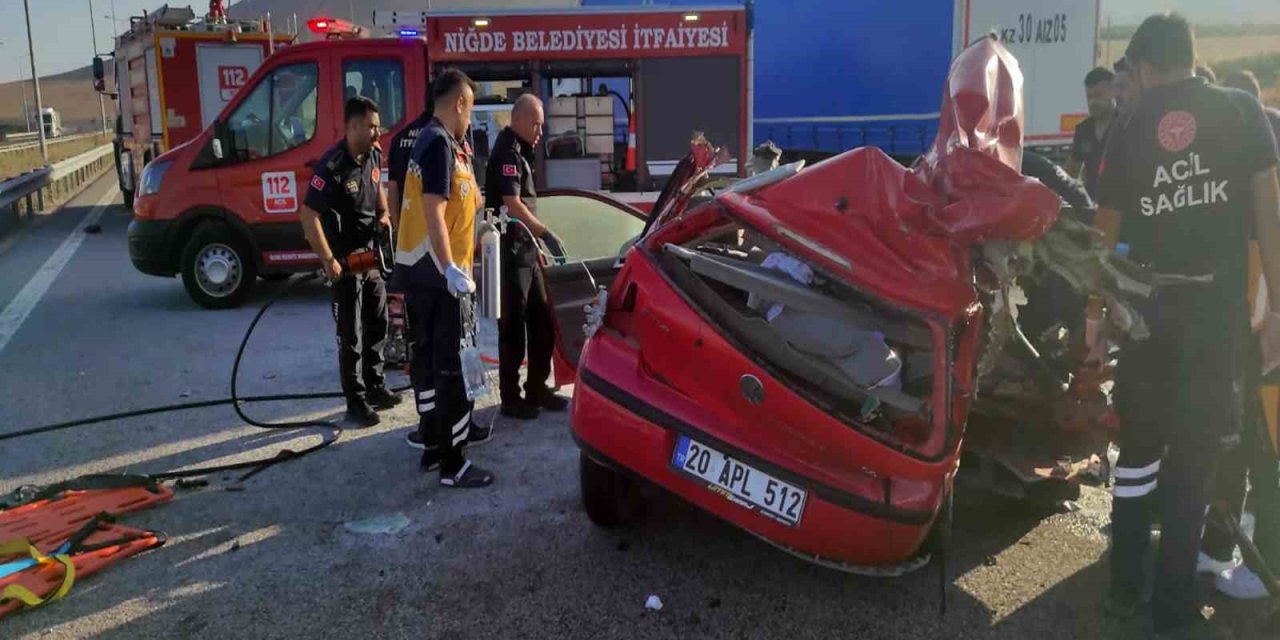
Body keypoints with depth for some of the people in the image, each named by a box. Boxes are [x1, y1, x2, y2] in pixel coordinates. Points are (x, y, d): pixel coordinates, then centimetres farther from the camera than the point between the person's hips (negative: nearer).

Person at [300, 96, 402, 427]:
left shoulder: (373, 156, 0)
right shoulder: (332, 166, -24)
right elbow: (309, 216, -23)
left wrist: (384, 214, 5)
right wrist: (328, 261, -23)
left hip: (372, 253, 8)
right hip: (345, 259, -8)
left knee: (378, 324, 17)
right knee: (351, 333, 0)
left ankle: (375, 387, 32)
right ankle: (356, 402, 10)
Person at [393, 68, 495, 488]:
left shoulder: (430, 140, 15)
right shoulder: (441, 143, -16)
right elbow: (433, 211, -24)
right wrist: (451, 269, -29)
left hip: (417, 269, 10)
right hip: (438, 274, -10)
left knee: (427, 359, 16)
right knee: (451, 366, -6)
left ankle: (433, 443, 28)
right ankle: (453, 464, -2)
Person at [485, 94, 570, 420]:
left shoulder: (520, 152, 17)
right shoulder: (507, 153, -13)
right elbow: (512, 205, -21)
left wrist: (538, 242, 21)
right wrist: (546, 233, -20)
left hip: (526, 250, 10)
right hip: (510, 252, -10)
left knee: (542, 320, 13)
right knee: (513, 326, -3)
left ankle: (537, 388, 22)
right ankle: (510, 398, 5)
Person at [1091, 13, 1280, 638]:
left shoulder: (1128, 128, 5)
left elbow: (1107, 229, 7)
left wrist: (1095, 311, 15)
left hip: (1146, 303, 2)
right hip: (1217, 303, -2)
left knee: (1139, 443, 15)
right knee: (1194, 452, 4)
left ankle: (1125, 586, 22)